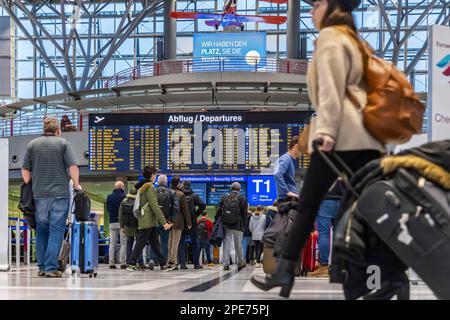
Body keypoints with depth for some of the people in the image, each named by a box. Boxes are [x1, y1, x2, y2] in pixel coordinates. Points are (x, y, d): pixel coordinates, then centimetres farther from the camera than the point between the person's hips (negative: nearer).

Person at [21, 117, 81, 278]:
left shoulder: (32, 144, 10)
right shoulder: (63, 143, 2)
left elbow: (25, 170, 9)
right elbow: (73, 167, -5)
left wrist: (30, 187, 20)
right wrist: (76, 185, 7)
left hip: (39, 194, 3)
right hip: (60, 192, -3)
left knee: (41, 231, 12)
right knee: (56, 231, -3)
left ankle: (42, 267, 12)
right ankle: (51, 268, -10)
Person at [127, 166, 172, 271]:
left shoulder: (141, 186, 15)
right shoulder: (149, 187, -14)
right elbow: (154, 205, -18)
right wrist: (164, 222, -19)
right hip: (148, 220, -10)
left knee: (155, 243, 10)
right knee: (141, 242, -6)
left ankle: (163, 264, 13)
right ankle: (132, 264, -3)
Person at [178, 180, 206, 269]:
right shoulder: (194, 196, 0)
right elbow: (202, 205, -10)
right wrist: (197, 214, 1)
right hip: (191, 222, 0)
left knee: (181, 243, 6)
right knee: (194, 243, 10)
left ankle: (182, 263, -2)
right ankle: (196, 264, 9)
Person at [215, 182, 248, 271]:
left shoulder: (224, 197, 5)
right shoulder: (242, 199, -2)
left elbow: (219, 211, 4)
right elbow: (244, 214, -2)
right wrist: (244, 226, 4)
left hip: (226, 225, 2)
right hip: (238, 226, -1)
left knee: (226, 243, 3)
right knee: (238, 245, 9)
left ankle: (226, 263, -4)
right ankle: (240, 263, 19)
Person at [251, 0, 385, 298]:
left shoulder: (329, 36, 1)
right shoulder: (352, 41, 28)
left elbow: (331, 88, -12)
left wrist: (326, 131, -21)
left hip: (341, 135, -8)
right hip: (365, 137, 8)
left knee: (308, 204, -3)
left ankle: (285, 271, -1)